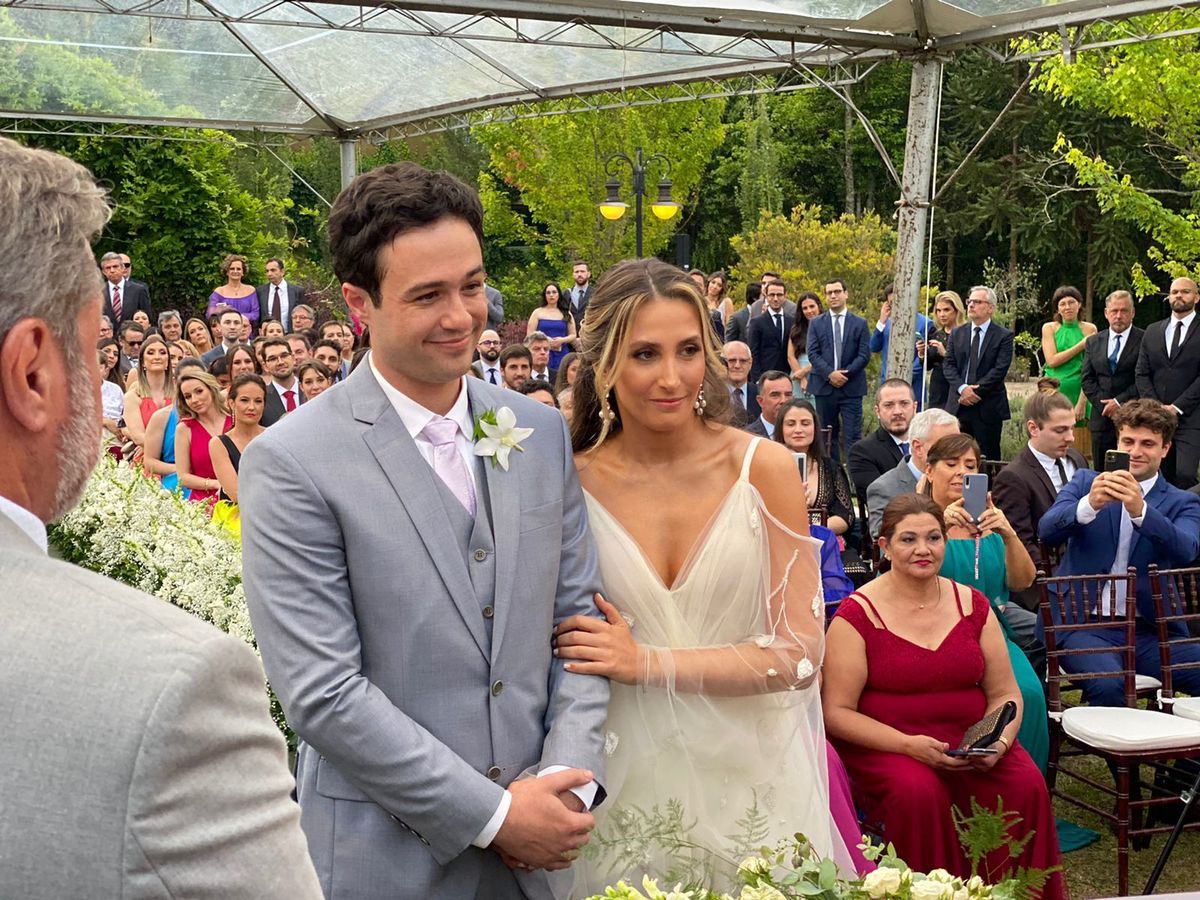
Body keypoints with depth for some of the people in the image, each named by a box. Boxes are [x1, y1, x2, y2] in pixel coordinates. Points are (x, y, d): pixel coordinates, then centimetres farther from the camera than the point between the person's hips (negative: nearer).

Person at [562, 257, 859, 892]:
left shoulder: (764, 468, -8)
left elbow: (798, 654, -10)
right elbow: (561, 650, 4)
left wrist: (648, 664, -17)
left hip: (750, 774, 0)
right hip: (628, 783, 1)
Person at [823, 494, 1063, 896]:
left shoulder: (973, 604, 8)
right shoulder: (858, 614, -6)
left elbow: (1005, 694, 11)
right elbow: (837, 712, -8)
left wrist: (999, 741, -11)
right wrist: (909, 745, -21)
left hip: (970, 739, 4)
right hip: (883, 747, -3)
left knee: (1027, 786, -24)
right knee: (918, 791, -34)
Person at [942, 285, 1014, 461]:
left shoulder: (1003, 336, 0)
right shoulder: (957, 334, 13)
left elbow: (1000, 369, -9)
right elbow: (948, 365, 5)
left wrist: (975, 391, -14)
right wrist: (962, 388, -12)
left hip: (988, 408, -4)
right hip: (958, 405, 4)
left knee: (989, 458, 1)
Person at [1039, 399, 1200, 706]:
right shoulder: (1085, 482, 10)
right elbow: (1046, 531, -8)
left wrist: (1140, 510, -32)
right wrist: (1090, 504, -28)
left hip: (1150, 631, 2)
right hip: (1083, 624, -2)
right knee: (1108, 685, -31)